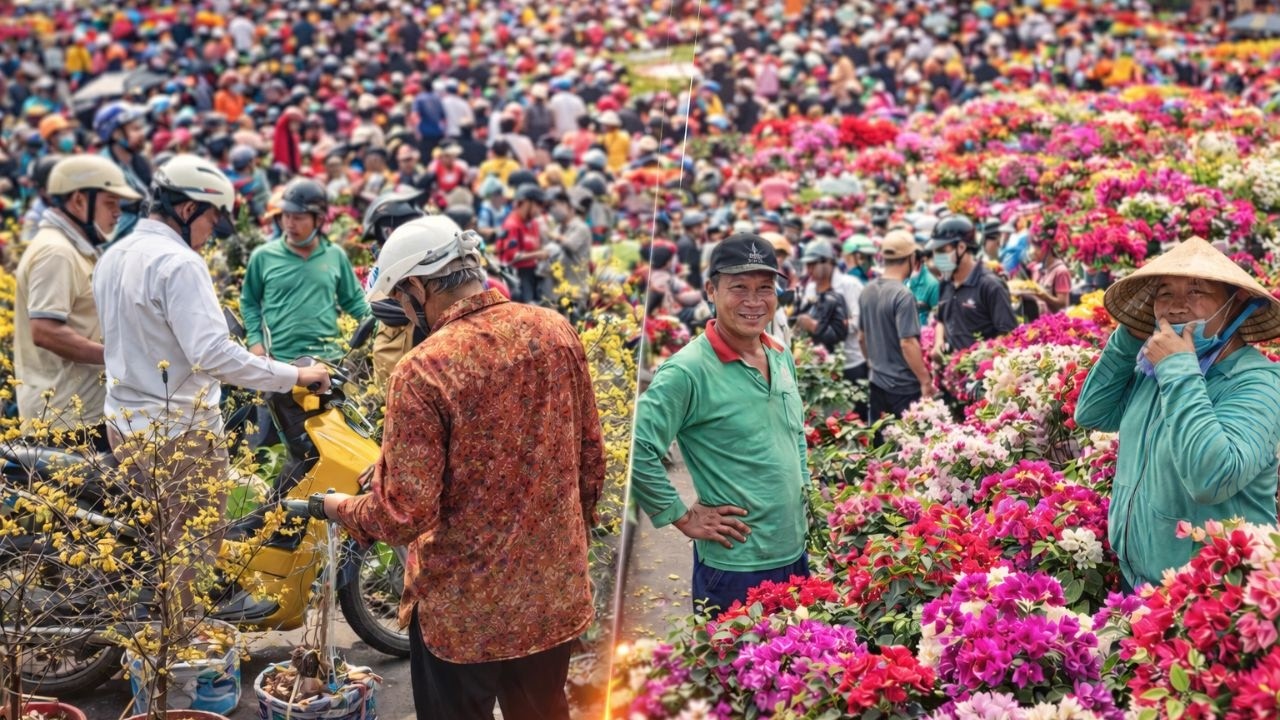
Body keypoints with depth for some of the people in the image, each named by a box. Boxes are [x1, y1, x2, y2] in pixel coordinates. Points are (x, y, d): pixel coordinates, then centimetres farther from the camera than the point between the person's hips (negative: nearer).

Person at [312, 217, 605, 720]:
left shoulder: (422, 372, -22)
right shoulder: (556, 331, -5)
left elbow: (404, 516, -19)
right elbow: (591, 456, 5)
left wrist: (340, 508, 1)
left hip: (464, 609, -5)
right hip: (556, 591, 5)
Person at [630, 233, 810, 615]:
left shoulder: (782, 357, 7)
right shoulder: (689, 371, -18)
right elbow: (637, 451, -23)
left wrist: (801, 485, 14)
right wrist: (683, 516, -16)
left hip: (795, 553, 8)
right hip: (734, 566, -7)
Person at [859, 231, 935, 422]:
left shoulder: (867, 292, 6)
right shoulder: (903, 295, -18)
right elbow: (907, 343, -22)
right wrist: (925, 380, -16)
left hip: (878, 383, 7)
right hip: (904, 387, -7)